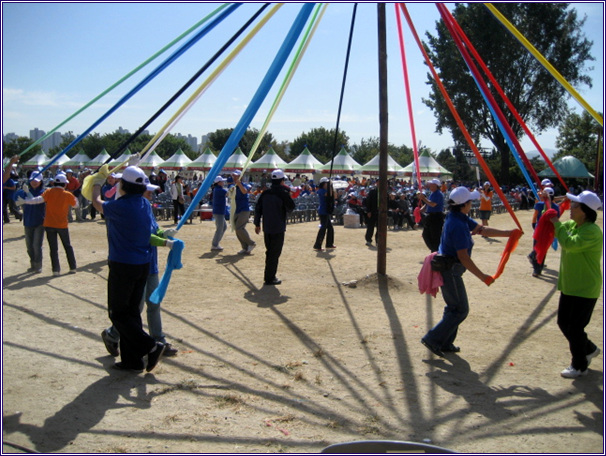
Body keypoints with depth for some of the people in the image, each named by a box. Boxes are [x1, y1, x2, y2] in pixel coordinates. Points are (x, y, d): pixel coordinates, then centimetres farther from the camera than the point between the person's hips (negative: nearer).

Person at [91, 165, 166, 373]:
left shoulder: (120, 206, -17)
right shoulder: (146, 205, 3)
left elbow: (98, 203, 3)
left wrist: (97, 184, 21)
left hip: (123, 266, -7)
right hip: (143, 265, 7)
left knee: (118, 312, 5)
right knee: (131, 311, 15)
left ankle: (151, 346, -4)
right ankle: (132, 360, 20)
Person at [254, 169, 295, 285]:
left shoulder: (265, 193, 6)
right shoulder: (283, 193, -12)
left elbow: (258, 209, 8)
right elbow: (291, 208, -3)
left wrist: (257, 224, 16)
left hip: (266, 228, 6)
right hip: (278, 228, -6)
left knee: (269, 252, 17)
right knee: (275, 253, -1)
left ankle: (268, 276, 24)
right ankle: (270, 278, 0)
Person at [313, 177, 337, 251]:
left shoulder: (326, 190, 16)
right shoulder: (321, 190, -11)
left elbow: (334, 197, 11)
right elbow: (329, 195, -26)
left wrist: (332, 188, 3)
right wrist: (330, 186, -17)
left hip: (327, 212, 10)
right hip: (323, 212, -10)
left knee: (330, 228, 16)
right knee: (323, 228, -13)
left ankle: (329, 244, 27)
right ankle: (317, 246, -13)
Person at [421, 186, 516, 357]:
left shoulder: (461, 218, 8)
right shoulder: (458, 225, -24)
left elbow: (483, 229, 16)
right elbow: (463, 256, -25)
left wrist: (509, 233, 15)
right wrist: (482, 276, -19)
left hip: (448, 268, 10)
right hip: (450, 271, -10)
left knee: (454, 307, 19)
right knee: (461, 310, -2)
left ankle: (445, 343, 26)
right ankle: (433, 339, -1)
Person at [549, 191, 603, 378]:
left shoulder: (592, 231, -22)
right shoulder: (571, 225, 6)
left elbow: (569, 243, -35)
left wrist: (557, 224, -24)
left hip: (585, 289, -9)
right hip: (569, 286, 9)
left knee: (575, 327, 0)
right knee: (563, 322, 17)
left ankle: (579, 366, 18)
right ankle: (589, 349, 40)